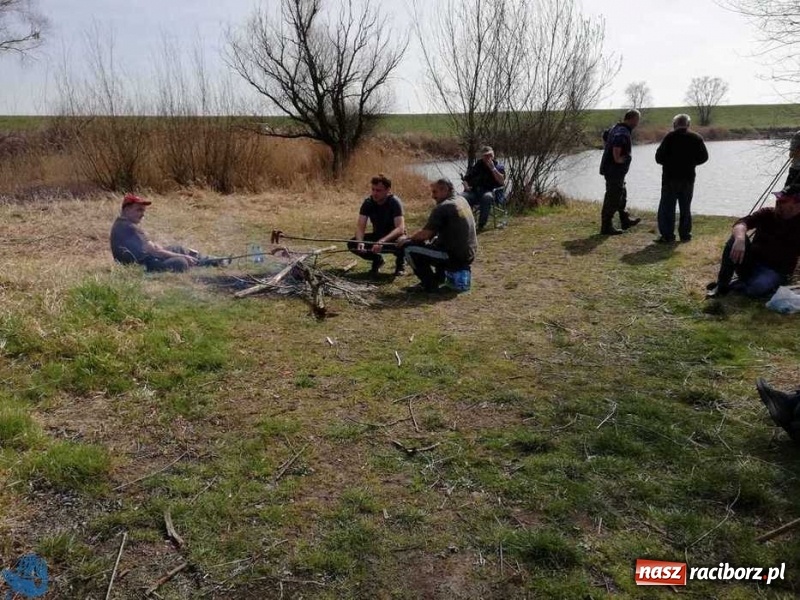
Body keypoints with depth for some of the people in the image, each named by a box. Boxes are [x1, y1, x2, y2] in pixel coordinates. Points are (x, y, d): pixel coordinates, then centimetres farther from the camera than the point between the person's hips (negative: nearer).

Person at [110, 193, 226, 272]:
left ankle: (209, 261, 29)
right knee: (181, 262, -23)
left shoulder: (122, 223, 10)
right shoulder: (129, 228, -23)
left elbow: (150, 245, 13)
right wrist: (182, 255, -15)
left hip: (142, 258, 11)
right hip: (142, 266, -11)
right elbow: (152, 250, -23)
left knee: (177, 249, 20)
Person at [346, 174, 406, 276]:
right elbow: (360, 226, -17)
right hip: (377, 236, 4)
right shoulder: (368, 202, -12)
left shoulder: (395, 202, -23)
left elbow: (400, 229, -34)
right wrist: (360, 242, -39)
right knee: (352, 244, -19)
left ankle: (400, 261, -1)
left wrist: (382, 241, -48)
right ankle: (377, 260, 9)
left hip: (394, 237, -4)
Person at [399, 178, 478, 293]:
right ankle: (440, 277, 24)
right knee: (434, 240, 33)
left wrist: (407, 239, 1)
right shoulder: (462, 200, 11)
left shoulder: (442, 208, -16)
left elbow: (425, 234, -16)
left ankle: (430, 284, -2)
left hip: (455, 258, -9)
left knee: (408, 247, -7)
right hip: (469, 256, 9)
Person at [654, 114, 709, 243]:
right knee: (685, 208, 14)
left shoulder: (670, 137, -10)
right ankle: (685, 234, 15)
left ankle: (667, 235, -3)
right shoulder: (697, 138, 3)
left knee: (667, 207, 1)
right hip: (688, 178, 4)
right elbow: (703, 157, 7)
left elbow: (659, 157, -11)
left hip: (670, 178, -4)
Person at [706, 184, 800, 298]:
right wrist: (740, 239, -39)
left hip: (775, 271, -4)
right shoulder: (767, 213, 0)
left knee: (756, 288, -38)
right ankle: (721, 285, -20)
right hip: (750, 263, 4)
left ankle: (733, 285, -5)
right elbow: (741, 223, -18)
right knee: (737, 238, -25)